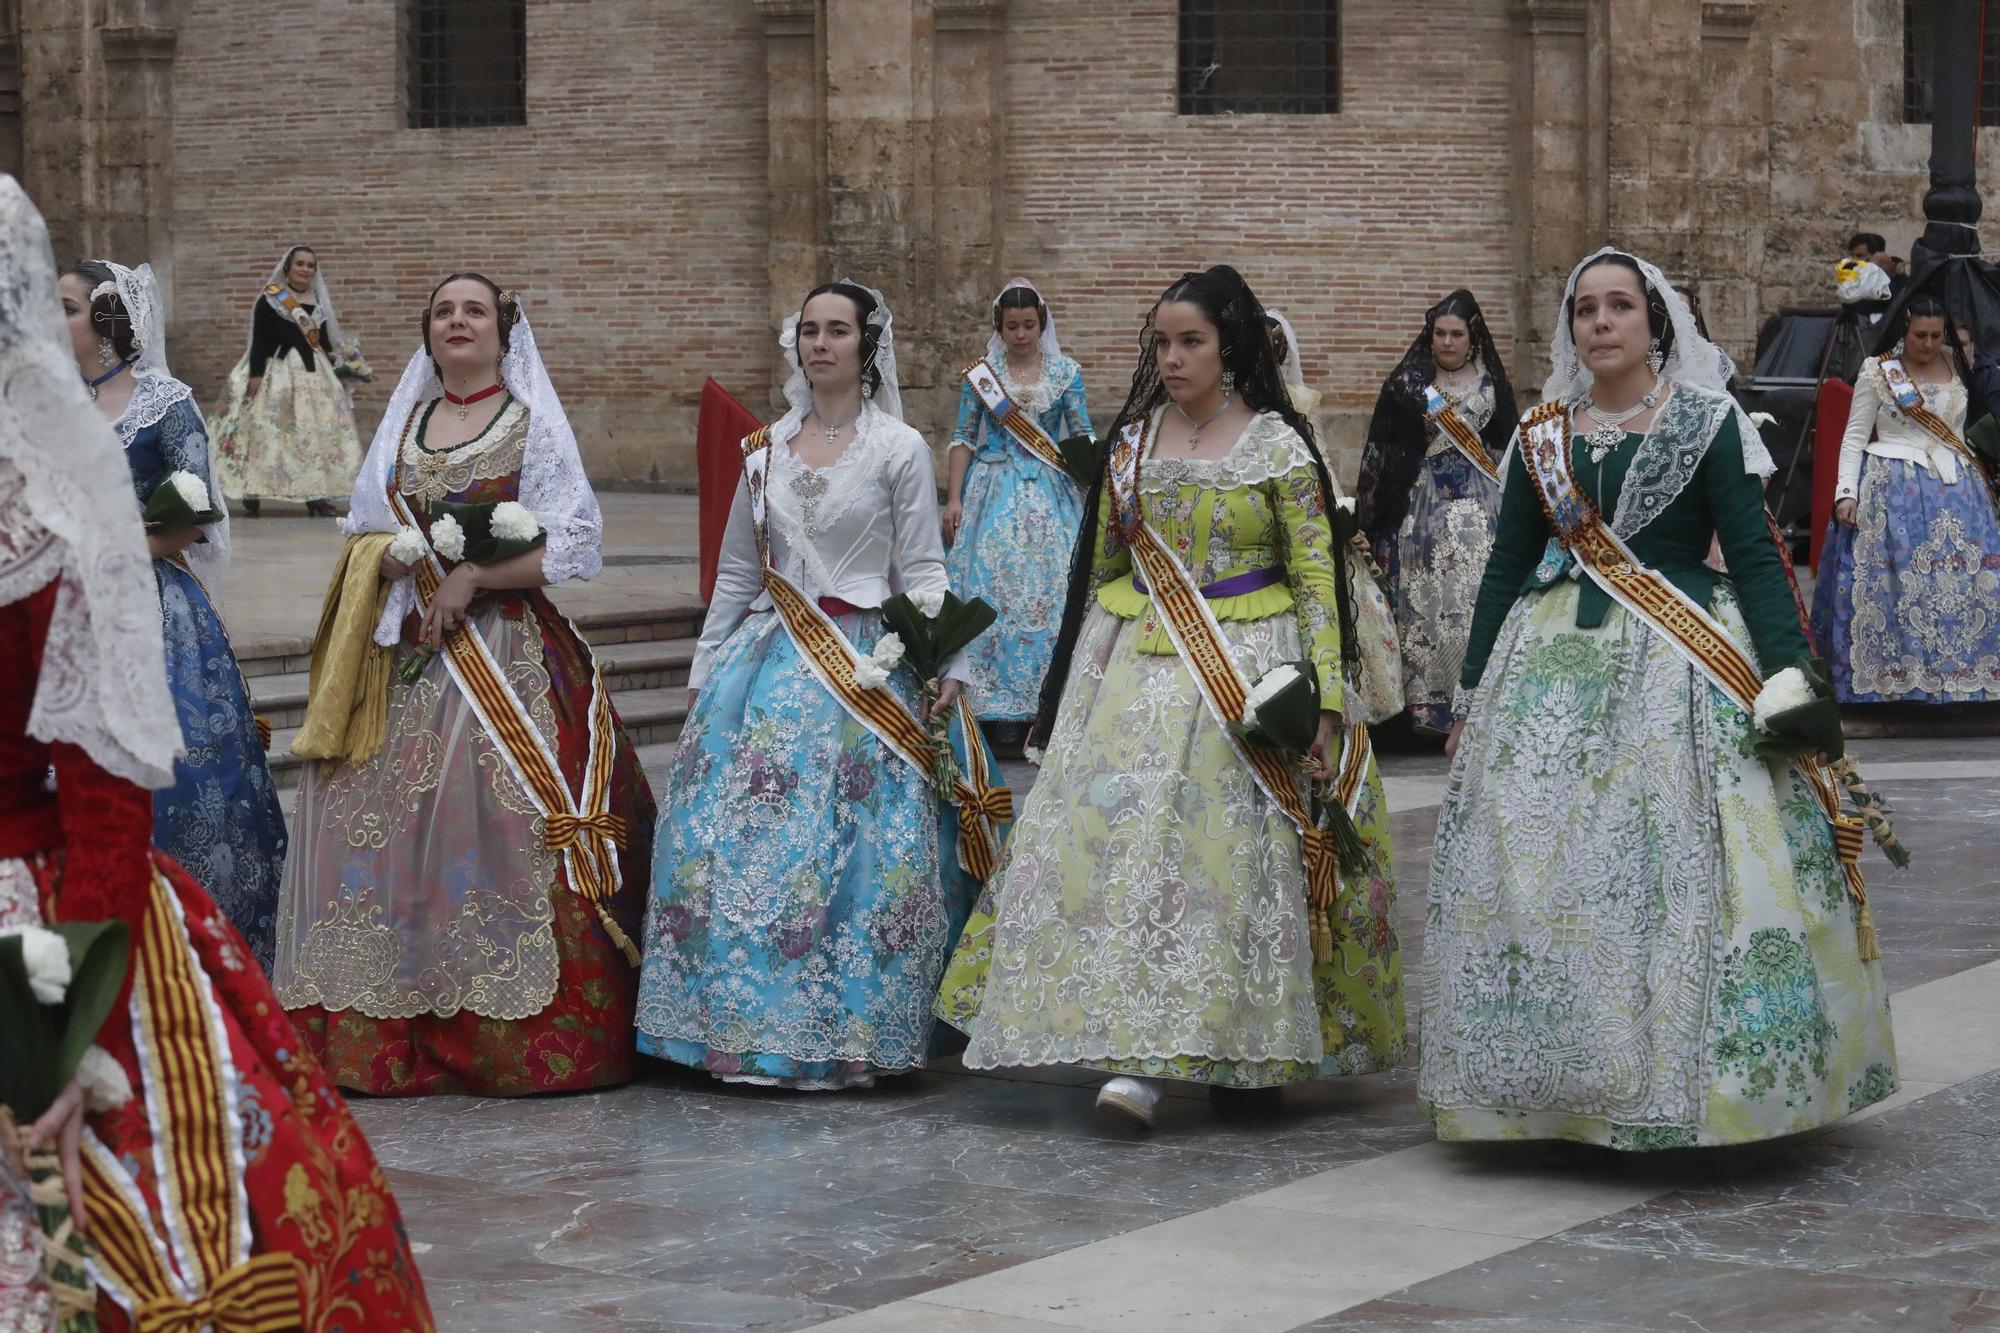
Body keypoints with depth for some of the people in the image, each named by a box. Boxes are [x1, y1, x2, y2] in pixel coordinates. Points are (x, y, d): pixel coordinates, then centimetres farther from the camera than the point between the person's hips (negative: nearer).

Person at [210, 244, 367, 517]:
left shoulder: (319, 301, 15)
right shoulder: (270, 299, -1)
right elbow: (259, 341, -6)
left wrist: (334, 372, 14)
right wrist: (256, 374, -14)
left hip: (316, 373, 6)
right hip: (280, 374, -6)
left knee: (317, 433, 1)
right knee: (267, 433, -7)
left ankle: (315, 495, 3)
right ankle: (252, 494, -4)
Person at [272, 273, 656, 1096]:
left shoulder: (534, 424, 3)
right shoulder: (402, 424, 17)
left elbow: (575, 548, -4)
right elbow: (360, 534, 19)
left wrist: (474, 575, -12)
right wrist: (399, 556, -3)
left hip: (508, 652, -4)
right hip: (407, 658, 4)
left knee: (504, 828, -12)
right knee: (391, 827, -3)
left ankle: (523, 1041, -9)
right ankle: (392, 1037, 1)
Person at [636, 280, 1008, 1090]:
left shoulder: (899, 449, 0)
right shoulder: (766, 449, 11)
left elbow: (924, 572, -2)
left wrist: (947, 665, -14)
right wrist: (704, 676, 16)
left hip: (865, 672, -4)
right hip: (767, 664, 4)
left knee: (850, 850, -8)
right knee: (736, 842, -2)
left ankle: (843, 1036, 2)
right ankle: (745, 1023, 9)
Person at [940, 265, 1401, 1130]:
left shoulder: (1278, 446, -3)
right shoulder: (1132, 440, 9)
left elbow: (1316, 578, -3)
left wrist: (1326, 701, -10)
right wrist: (1082, 671, 16)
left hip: (1249, 669, -3)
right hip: (1136, 668, 3)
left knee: (1238, 846, -5)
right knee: (1128, 835, -6)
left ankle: (1249, 1052, 3)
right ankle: (1140, 1055, -1)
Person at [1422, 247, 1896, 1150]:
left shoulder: (1707, 422, 0)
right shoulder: (1541, 435, 10)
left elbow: (1752, 557, -3)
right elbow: (1508, 566, 15)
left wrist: (1789, 679, -12)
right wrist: (1471, 693, 14)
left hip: (1682, 666, -3)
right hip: (1556, 666, 4)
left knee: (1681, 868, -9)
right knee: (1537, 866, -1)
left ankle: (1683, 1084, 0)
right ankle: (1561, 1083, 9)